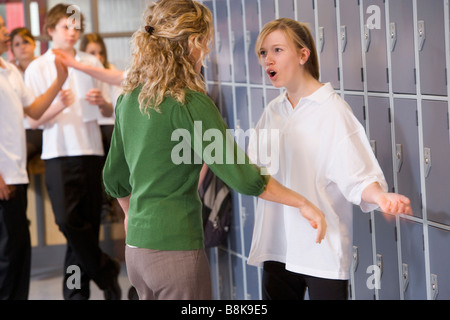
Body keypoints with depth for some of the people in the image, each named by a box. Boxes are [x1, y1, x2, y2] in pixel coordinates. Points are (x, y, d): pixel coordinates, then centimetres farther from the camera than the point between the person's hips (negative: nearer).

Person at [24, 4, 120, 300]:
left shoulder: (91, 63, 10)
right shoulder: (38, 68, 3)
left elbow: (110, 112, 13)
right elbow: (34, 120, -2)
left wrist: (102, 102, -10)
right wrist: (59, 106, -20)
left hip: (91, 150, 3)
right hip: (59, 153, -3)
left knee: (89, 222, 3)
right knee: (68, 219, -17)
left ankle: (76, 289, 15)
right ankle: (105, 270, 2)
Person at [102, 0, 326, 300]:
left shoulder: (129, 100, 7)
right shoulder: (190, 103, -16)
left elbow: (114, 178, 19)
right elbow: (240, 175, -18)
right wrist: (302, 203, -8)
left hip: (136, 249, 8)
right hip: (176, 249, -8)